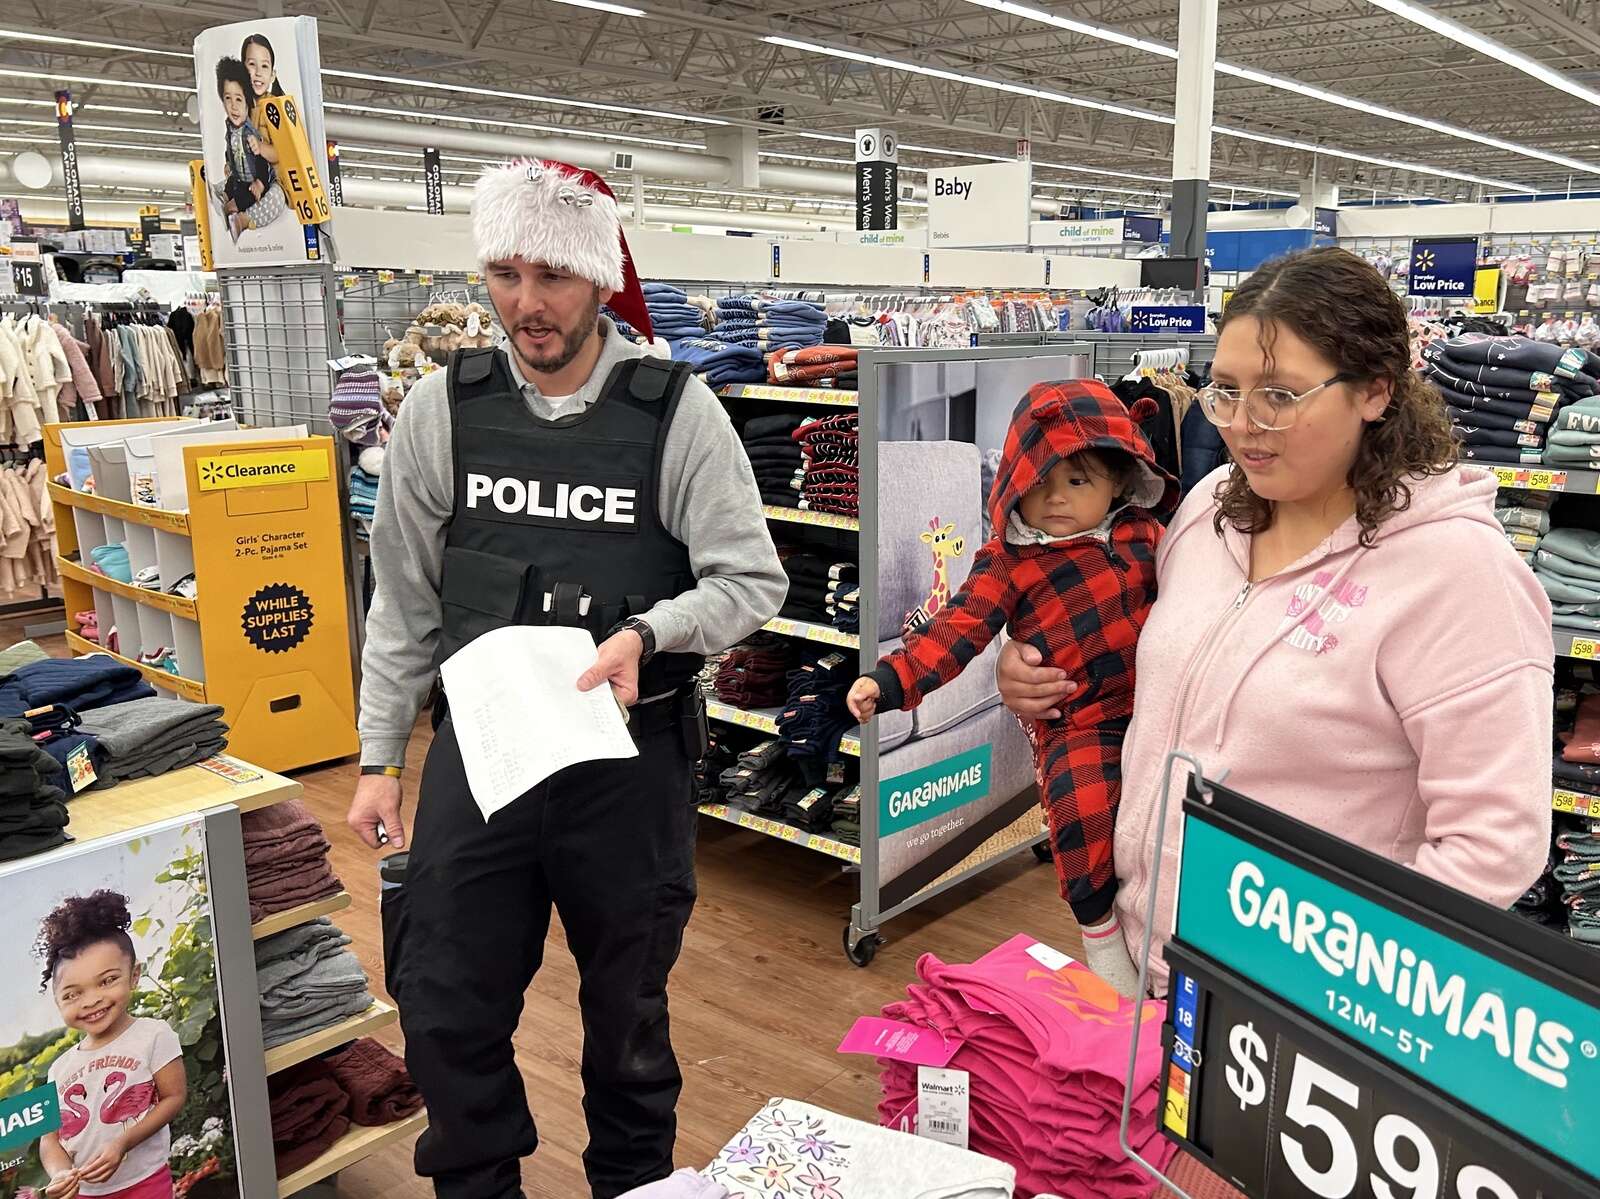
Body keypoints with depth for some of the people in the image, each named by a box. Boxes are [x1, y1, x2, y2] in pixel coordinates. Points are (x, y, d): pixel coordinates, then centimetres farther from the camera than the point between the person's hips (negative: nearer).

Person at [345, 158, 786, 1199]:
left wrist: (646, 633, -24)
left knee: (629, 1016, 16)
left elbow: (752, 581, -6)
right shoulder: (441, 410, 0)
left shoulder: (678, 411, -8)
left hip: (631, 756, -1)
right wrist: (380, 759, 8)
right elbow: (404, 600, 7)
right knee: (448, 1016, 9)